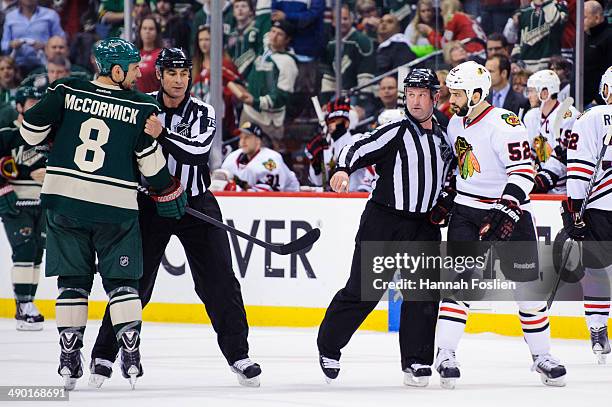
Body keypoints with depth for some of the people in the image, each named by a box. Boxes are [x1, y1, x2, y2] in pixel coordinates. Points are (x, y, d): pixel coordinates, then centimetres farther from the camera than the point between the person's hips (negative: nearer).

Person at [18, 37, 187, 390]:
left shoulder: (66, 92, -1)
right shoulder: (141, 107, -4)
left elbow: (32, 131, 1)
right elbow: (151, 162, -4)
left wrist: (53, 137, 23)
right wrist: (169, 191, 13)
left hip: (64, 201, 2)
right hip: (115, 204, -2)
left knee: (73, 279, 12)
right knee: (121, 279, 9)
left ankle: (69, 356, 9)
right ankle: (131, 355, 2)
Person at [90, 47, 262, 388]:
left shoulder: (203, 113, -3)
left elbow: (197, 151, -22)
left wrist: (163, 135, -36)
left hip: (196, 203, 1)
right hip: (150, 204, -1)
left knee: (220, 282, -4)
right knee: (134, 281, -3)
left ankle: (238, 354, 5)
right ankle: (104, 355, 6)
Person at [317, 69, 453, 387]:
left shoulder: (442, 138, 13)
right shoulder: (396, 132, -6)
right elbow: (358, 149, -19)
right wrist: (344, 169, -37)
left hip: (423, 227, 5)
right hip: (383, 221, -5)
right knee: (362, 291, -4)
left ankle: (416, 362, 1)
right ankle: (328, 347, 13)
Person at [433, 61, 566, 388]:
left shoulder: (504, 123, -17)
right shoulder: (456, 123, 7)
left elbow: (523, 169, -23)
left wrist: (507, 211, -31)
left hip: (509, 212, -4)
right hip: (466, 211, 4)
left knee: (527, 285, 2)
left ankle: (541, 355, 15)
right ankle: (445, 354, -11)